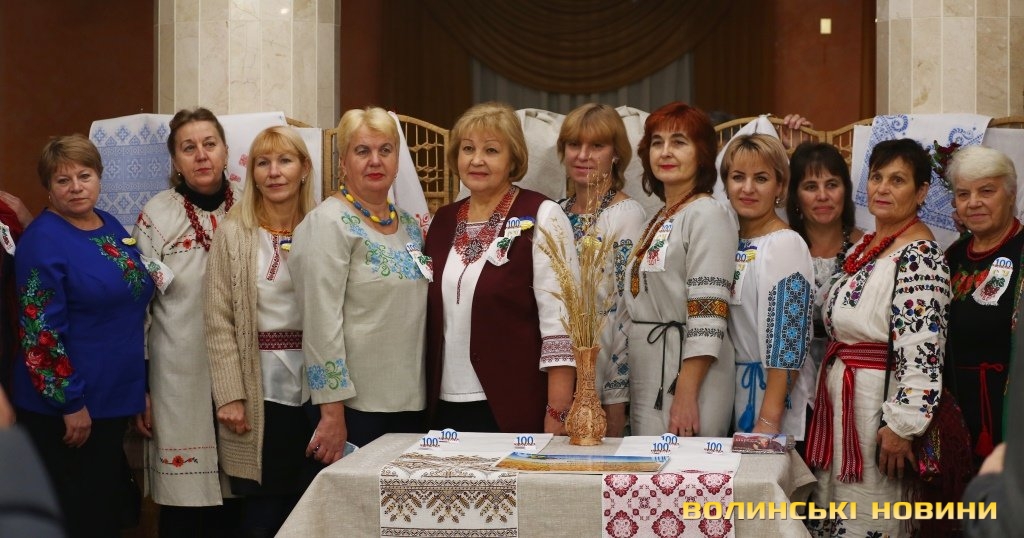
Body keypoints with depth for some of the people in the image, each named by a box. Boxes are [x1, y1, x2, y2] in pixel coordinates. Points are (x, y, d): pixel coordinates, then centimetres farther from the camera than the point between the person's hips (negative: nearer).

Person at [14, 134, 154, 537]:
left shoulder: (112, 227, 9)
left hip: (115, 399, 7)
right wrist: (69, 401, -19)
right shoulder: (43, 240, -14)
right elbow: (40, 330, -19)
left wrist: (140, 386, 16)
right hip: (64, 406, -7)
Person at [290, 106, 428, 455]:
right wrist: (332, 411, -19)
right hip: (355, 403, -7)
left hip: (412, 402, 7)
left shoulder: (410, 226, 13)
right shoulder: (328, 223, -9)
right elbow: (321, 323, -15)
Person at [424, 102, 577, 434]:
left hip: (517, 409, -5)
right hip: (446, 406, 5)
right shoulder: (443, 221, 11)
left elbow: (559, 321, -12)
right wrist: (424, 401, 13)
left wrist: (557, 414, -16)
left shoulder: (541, 216, -6)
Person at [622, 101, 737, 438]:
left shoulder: (707, 215, -10)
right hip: (647, 379, 8)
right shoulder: (659, 220, 15)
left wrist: (685, 396, -22)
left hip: (687, 373, -8)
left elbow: (708, 318, -17)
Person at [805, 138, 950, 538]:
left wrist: (902, 425, -23)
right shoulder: (865, 246, 11)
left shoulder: (919, 256, -17)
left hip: (879, 404, -9)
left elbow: (922, 354, -22)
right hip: (841, 398, 9)